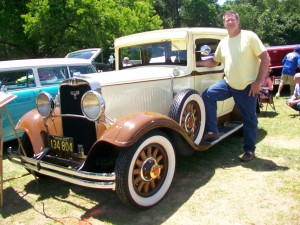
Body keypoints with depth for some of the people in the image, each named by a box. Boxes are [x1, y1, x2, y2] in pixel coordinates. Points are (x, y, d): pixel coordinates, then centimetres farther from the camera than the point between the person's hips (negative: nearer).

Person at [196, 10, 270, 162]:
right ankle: (212, 131, 0)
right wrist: (197, 63, 8)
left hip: (248, 86, -5)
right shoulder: (223, 42, 8)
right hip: (228, 83, 5)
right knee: (208, 95, -11)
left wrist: (258, 82, -16)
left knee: (249, 119, 3)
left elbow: (265, 59, -10)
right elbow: (214, 62, 21)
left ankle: (249, 150, 21)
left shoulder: (249, 36, -8)